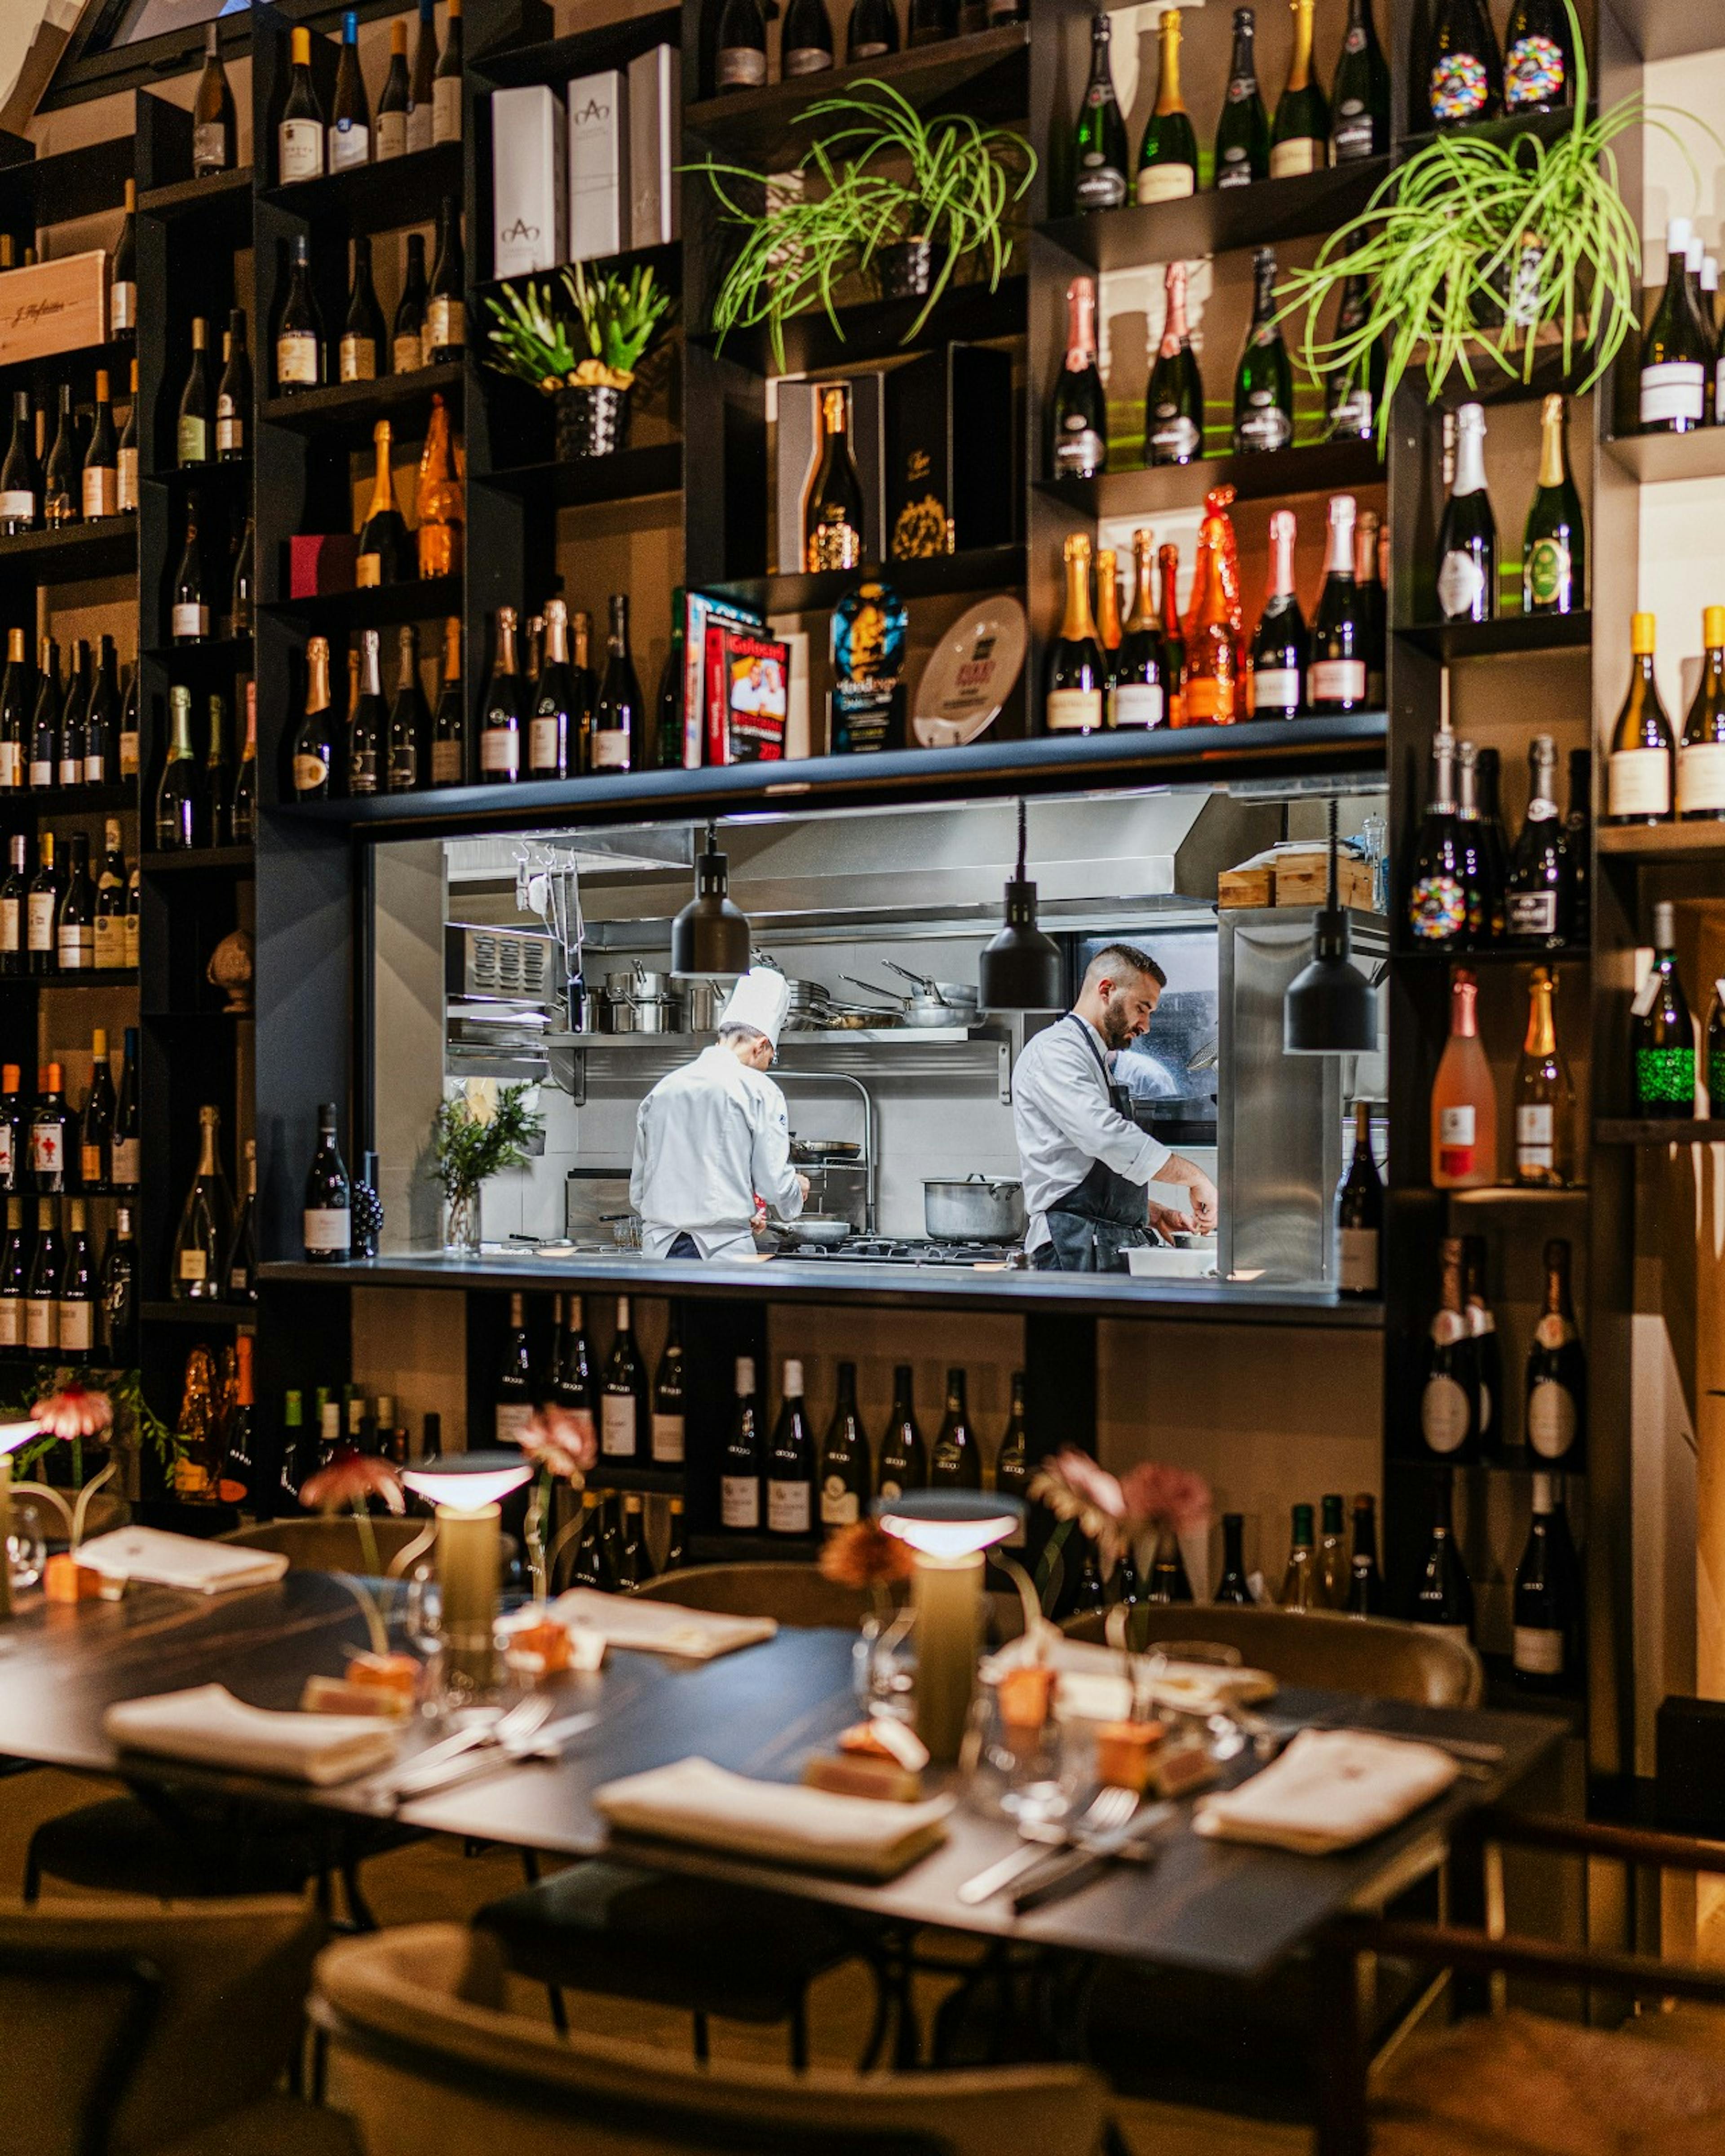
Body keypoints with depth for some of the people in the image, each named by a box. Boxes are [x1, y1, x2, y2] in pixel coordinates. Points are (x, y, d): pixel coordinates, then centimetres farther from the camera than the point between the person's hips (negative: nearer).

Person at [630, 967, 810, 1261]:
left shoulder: (661, 1090, 14)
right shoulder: (758, 1091, -3)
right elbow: (775, 1184, -6)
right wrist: (799, 1189, 19)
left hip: (658, 1248, 5)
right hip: (724, 1249, -5)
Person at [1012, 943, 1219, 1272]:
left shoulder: (1098, 1061, 25)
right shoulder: (1054, 1052, -7)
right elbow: (1109, 1139, -21)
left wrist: (1154, 1214, 17)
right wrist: (1194, 1177, -15)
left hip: (1116, 1250, 9)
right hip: (1076, 1249, -9)